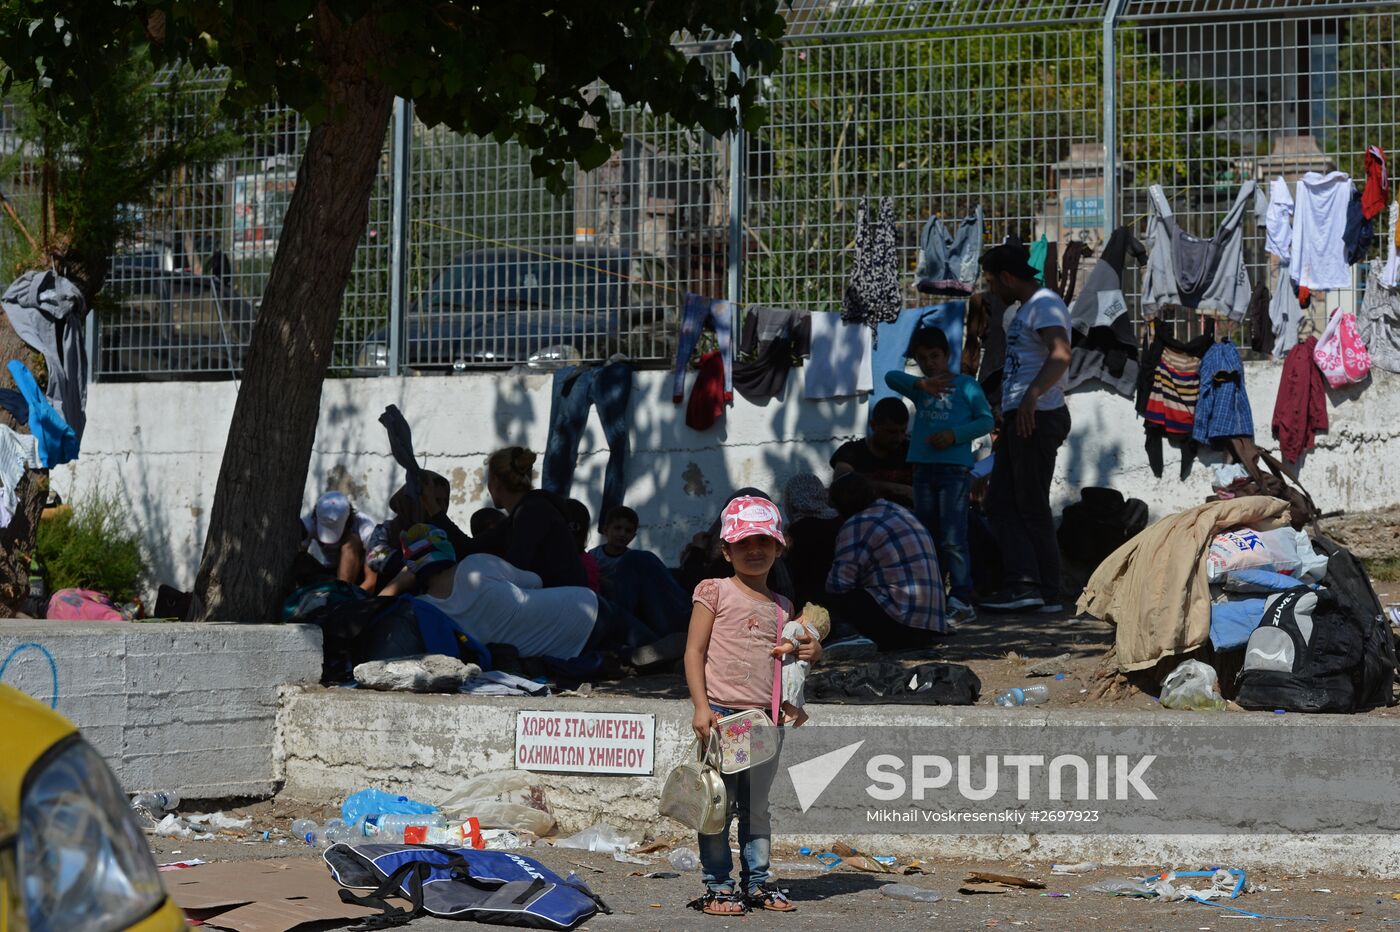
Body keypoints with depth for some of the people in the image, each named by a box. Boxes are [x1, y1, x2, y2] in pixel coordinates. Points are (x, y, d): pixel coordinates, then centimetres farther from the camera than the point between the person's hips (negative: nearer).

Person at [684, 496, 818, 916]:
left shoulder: (781, 607, 13)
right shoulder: (715, 592, -1)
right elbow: (695, 651, -3)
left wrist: (810, 653, 1)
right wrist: (701, 707, -12)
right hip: (721, 714, -5)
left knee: (757, 807, 12)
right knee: (719, 805, -2)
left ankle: (757, 882, 20)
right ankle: (718, 885, 4)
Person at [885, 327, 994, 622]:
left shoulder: (965, 385, 6)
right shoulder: (919, 390, 17)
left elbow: (986, 420, 0)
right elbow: (891, 377, 2)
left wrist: (954, 435, -14)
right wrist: (922, 383, -14)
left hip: (955, 468, -6)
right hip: (923, 468, 6)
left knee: (952, 539, -12)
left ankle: (961, 599, -13)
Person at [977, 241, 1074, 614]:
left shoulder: (1045, 304, -11)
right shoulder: (1025, 309, 22)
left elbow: (1060, 356, -26)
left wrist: (1031, 396, -37)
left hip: (1038, 416, -11)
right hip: (1018, 417, 11)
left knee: (1032, 506, -7)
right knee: (999, 502, 5)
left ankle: (1047, 593, -4)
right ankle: (1023, 583, 0)